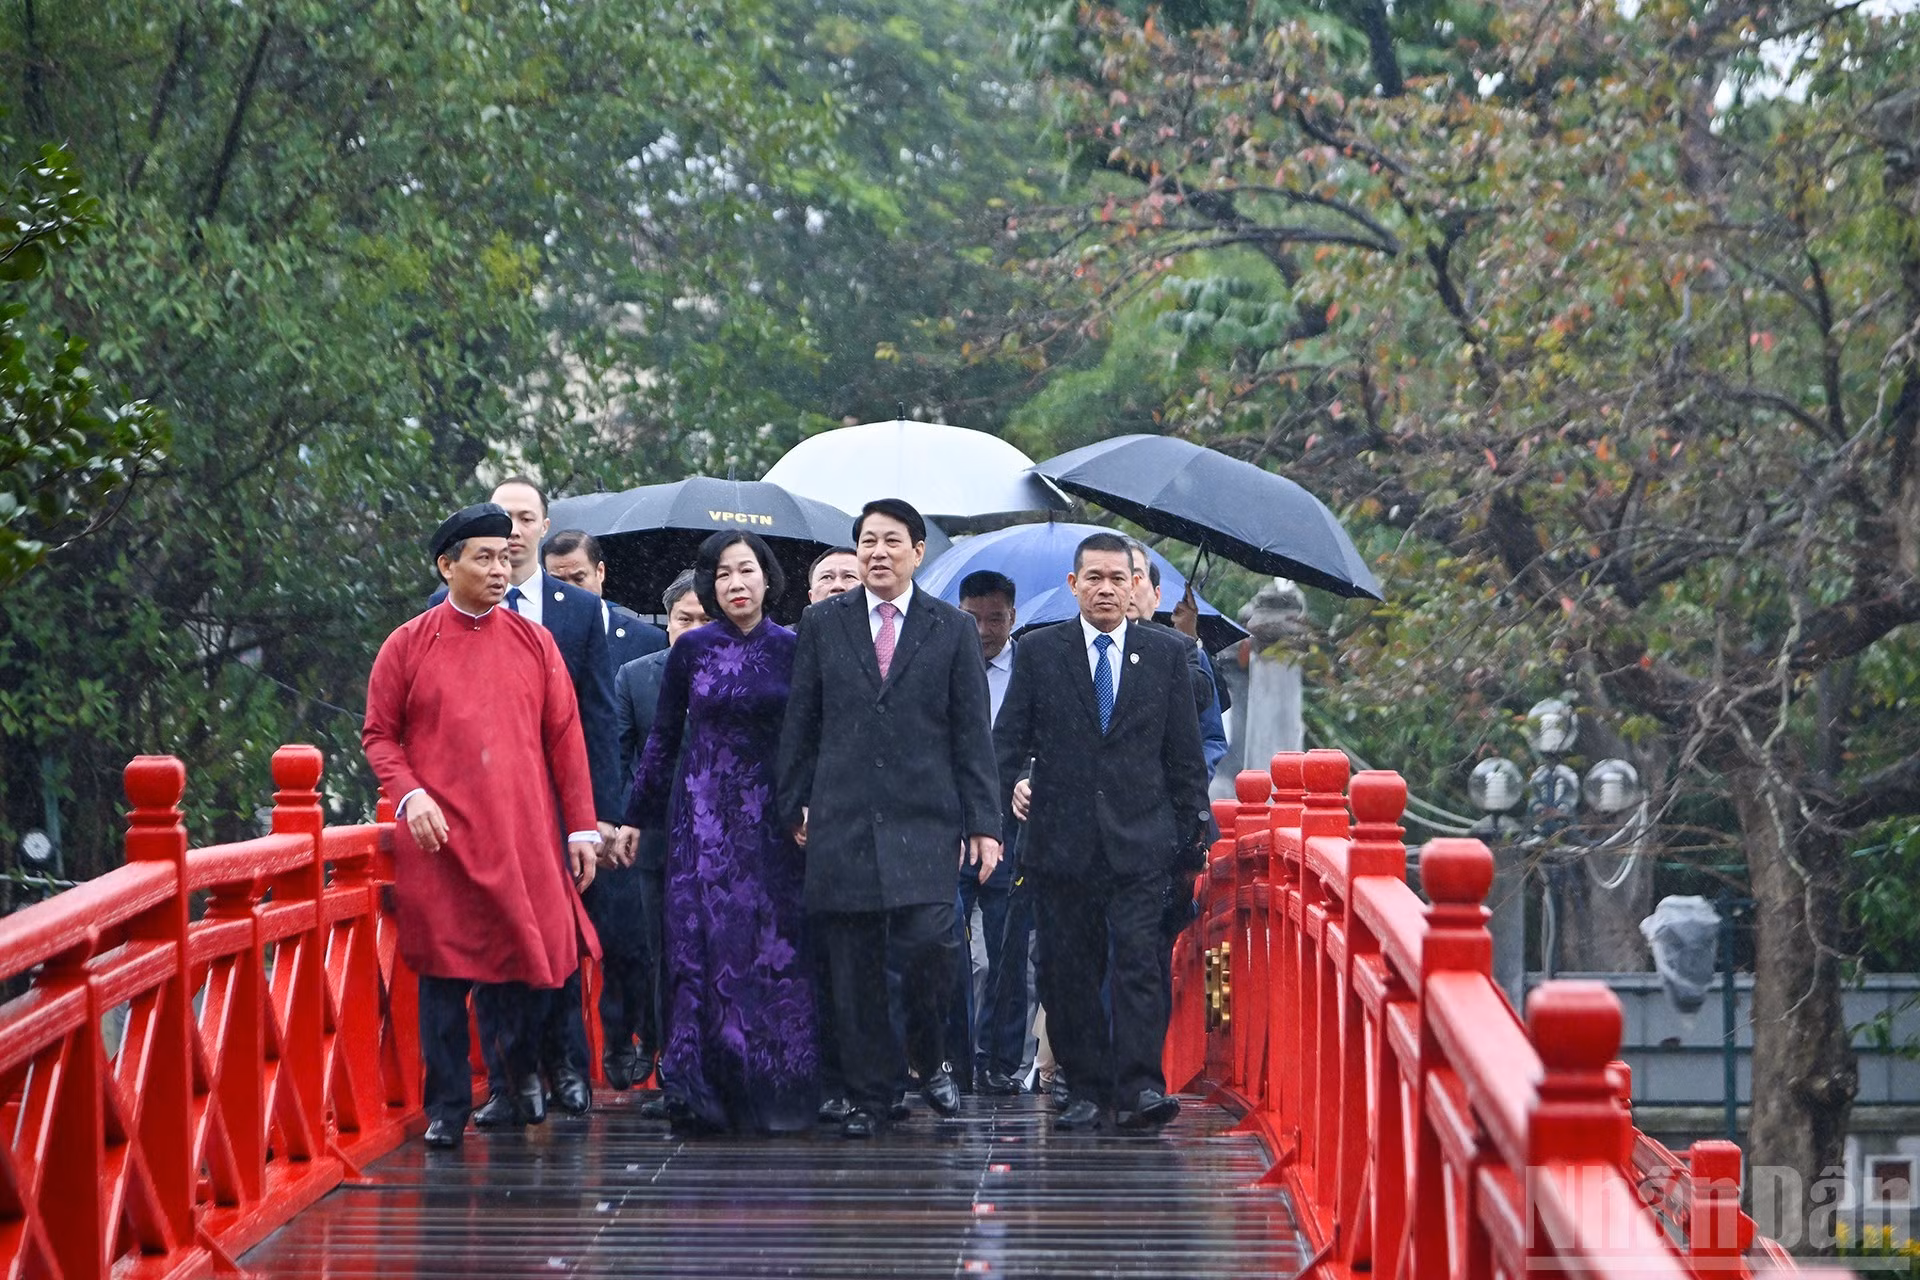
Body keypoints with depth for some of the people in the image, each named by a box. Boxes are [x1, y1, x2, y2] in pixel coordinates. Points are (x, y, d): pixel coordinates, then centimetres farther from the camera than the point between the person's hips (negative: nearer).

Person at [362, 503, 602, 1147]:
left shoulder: (535, 644, 8)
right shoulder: (407, 646, 4)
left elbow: (566, 738, 8)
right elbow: (378, 734, 6)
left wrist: (582, 828, 5)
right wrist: (410, 794, -11)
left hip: (525, 839, 1)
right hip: (441, 838, -1)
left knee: (523, 961, 3)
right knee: (443, 971, 0)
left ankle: (514, 1076, 28)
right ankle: (448, 1106, 8)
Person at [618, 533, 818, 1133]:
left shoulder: (793, 650, 4)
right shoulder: (691, 649, 4)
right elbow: (663, 737, 9)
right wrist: (635, 817, 9)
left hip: (774, 818, 0)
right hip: (703, 814, 0)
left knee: (776, 945, -2)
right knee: (705, 944, -4)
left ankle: (773, 1093, 4)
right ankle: (706, 1092, 0)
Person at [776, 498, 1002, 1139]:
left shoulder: (952, 628, 7)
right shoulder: (822, 623, 10)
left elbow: (973, 733, 6)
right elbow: (800, 725, 12)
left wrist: (984, 822, 0)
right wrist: (794, 806, 6)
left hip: (924, 821, -1)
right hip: (842, 820, 1)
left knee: (926, 941, -16)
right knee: (852, 967, 1)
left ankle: (931, 1057, 10)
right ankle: (869, 1096, 11)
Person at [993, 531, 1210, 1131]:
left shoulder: (1166, 653, 9)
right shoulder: (1038, 651, 8)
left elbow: (1185, 751, 11)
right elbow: (1008, 736, 9)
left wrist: (1190, 829, 9)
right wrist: (1016, 779, -10)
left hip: (1140, 840, -1)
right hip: (1061, 840, 1)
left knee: (1138, 962, -11)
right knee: (1069, 970, 3)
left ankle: (1140, 1087, -13)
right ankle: (1087, 1090, 10)